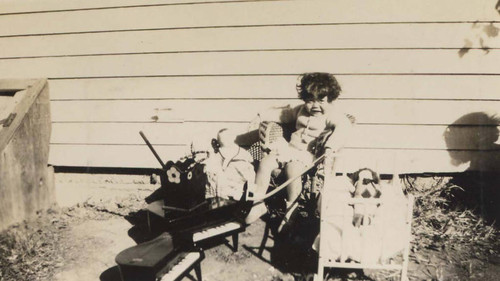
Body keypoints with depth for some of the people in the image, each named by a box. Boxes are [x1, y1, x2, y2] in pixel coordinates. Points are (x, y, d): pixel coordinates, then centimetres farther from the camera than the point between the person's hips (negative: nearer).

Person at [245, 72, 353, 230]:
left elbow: (344, 126, -23)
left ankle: (291, 208, -16)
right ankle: (258, 203, -4)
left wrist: (331, 145, -40)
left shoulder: (332, 114, -4)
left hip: (310, 153, -7)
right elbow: (285, 114, 36)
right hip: (290, 147, 7)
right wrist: (264, 116, 29)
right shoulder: (301, 110, 19)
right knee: (265, 163, -14)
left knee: (292, 169, -36)